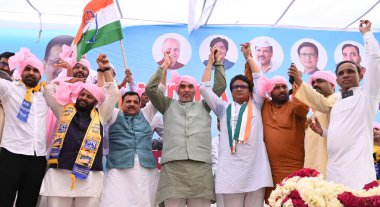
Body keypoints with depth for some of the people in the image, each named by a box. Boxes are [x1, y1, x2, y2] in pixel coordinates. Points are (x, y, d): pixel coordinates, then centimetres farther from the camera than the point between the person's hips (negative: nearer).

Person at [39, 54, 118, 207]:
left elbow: (113, 92, 16)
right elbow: (49, 89, 20)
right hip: (59, 174, 0)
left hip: (90, 176, 0)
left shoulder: (100, 115, 15)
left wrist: (104, 69, 15)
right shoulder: (64, 110, 17)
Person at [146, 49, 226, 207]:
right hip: (173, 166, -1)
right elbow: (150, 89, 12)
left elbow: (220, 87, 19)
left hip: (201, 166, 1)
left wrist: (217, 63, 19)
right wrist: (164, 66, 15)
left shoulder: (203, 106, 24)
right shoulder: (168, 105, 22)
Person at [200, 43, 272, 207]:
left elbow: (260, 80, 14)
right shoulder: (224, 109, 17)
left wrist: (248, 56, 22)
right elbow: (204, 88, 15)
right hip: (231, 170, 0)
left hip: (255, 169, 0)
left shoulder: (255, 106, 17)